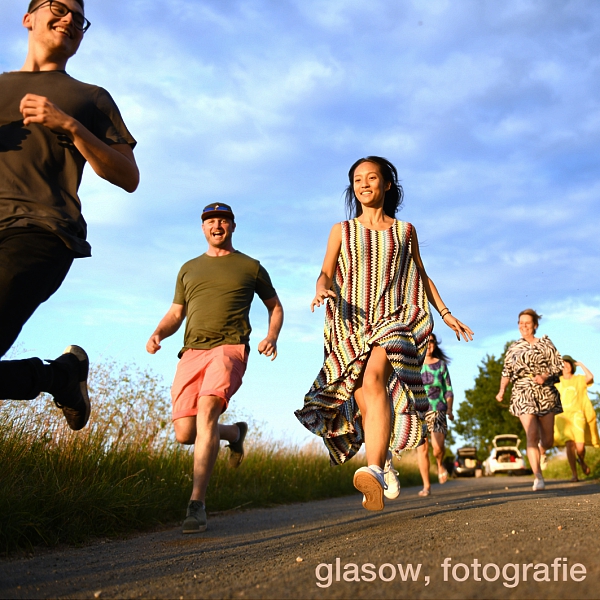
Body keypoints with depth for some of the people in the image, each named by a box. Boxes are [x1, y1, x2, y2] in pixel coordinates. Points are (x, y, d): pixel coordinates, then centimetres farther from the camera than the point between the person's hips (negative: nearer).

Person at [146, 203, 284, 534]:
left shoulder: (251, 267, 15)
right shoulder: (189, 269, 23)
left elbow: (275, 307, 24)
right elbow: (175, 314, 24)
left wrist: (272, 337, 4)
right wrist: (158, 333, 1)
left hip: (229, 348, -4)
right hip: (192, 352, 4)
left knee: (206, 410, -29)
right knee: (184, 433, -4)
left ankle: (197, 504, -29)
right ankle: (234, 432, 30)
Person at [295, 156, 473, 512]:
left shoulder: (405, 231, 15)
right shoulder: (342, 231, 15)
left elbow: (422, 276, 22)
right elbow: (326, 274, 8)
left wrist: (446, 314, 14)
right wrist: (322, 291, -16)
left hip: (395, 320, -2)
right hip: (352, 325, 2)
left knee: (374, 377, -31)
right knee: (365, 406, -7)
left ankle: (374, 472, -43)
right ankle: (385, 467, 18)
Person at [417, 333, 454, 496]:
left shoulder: (441, 364, 7)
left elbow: (448, 389, 8)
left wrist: (449, 410, -3)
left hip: (438, 411, 0)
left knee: (437, 446, -16)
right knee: (422, 448, -4)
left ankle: (440, 464, 18)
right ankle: (426, 485, 5)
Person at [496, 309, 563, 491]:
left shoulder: (545, 343, 9)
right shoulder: (513, 348, 12)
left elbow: (558, 365, 4)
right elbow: (507, 372, 11)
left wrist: (545, 375, -14)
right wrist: (502, 390, -5)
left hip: (546, 393, 1)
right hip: (523, 394, -1)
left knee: (548, 439, 4)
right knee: (532, 434, -16)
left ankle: (539, 455, 39)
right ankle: (538, 477, -16)